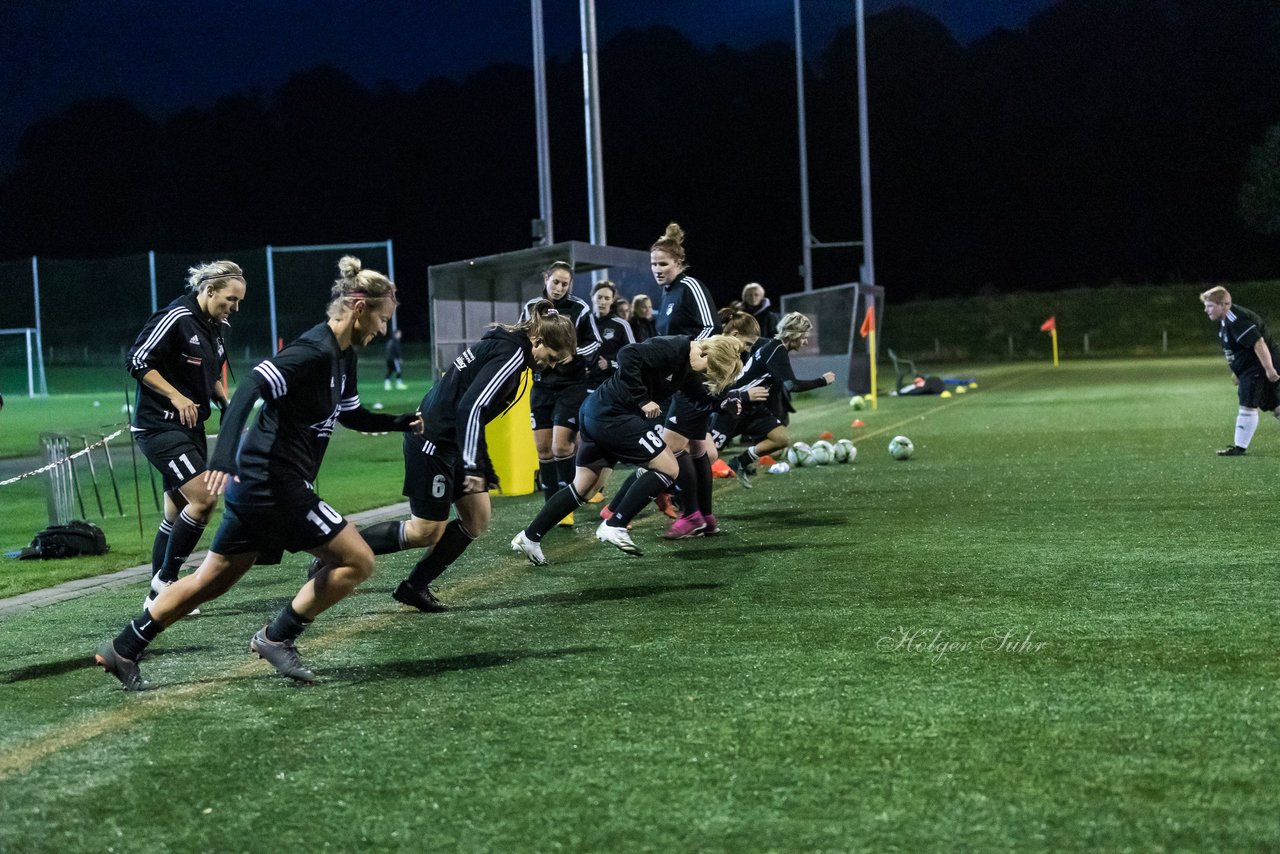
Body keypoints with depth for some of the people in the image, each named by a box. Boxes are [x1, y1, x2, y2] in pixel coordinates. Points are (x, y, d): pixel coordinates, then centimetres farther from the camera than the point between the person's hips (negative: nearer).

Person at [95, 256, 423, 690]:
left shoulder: (343, 355, 12)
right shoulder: (315, 350, -18)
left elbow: (351, 415, 28)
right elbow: (252, 387, -29)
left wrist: (404, 422, 21)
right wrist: (224, 456, -38)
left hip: (259, 486, 10)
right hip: (276, 487, -10)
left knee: (212, 579, 16)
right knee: (357, 561, -4)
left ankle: (123, 650, 22)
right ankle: (276, 637, 5)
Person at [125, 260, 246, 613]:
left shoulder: (215, 326, 10)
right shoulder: (176, 318, -16)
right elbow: (137, 361, -17)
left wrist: (226, 401, 7)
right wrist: (176, 396, -21)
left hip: (190, 427, 9)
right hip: (159, 426, -9)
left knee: (178, 514, 11)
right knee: (204, 498, -19)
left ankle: (158, 595, 19)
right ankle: (164, 581, -6)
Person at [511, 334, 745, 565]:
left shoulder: (687, 363, 10)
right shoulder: (672, 348, -19)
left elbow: (701, 392, 20)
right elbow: (628, 355, -29)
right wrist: (642, 400, -24)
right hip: (612, 415, -10)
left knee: (583, 488, 14)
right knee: (668, 468, -4)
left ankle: (529, 537, 17)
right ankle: (614, 526, -3)